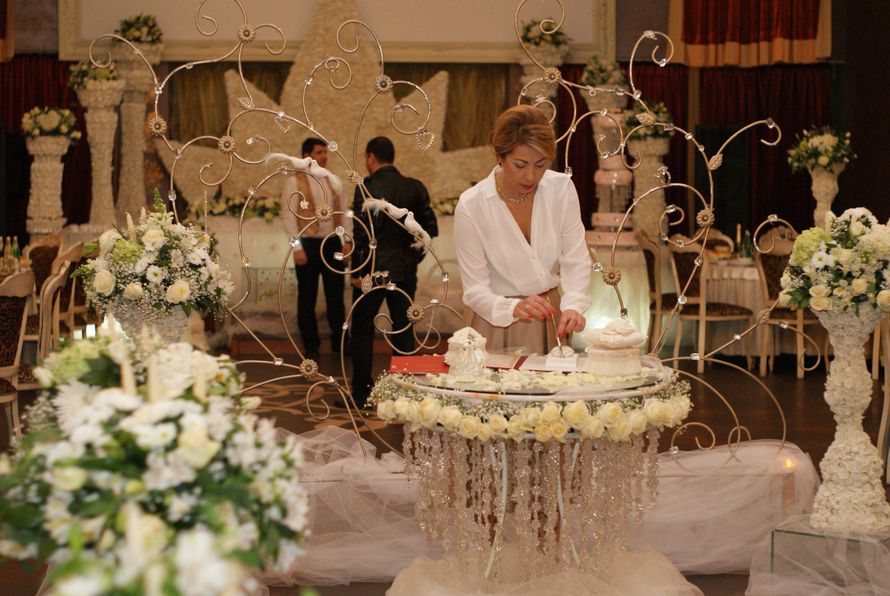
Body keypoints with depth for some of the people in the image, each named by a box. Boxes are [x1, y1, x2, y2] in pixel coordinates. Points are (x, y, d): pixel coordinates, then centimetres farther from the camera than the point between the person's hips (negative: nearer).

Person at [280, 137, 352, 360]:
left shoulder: (334, 181, 10)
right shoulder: (294, 182, -4)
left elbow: (344, 212, 12)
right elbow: (288, 216, -8)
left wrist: (347, 240, 2)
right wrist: (297, 247, -14)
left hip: (333, 243, 4)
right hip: (308, 244, -4)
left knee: (336, 296, 9)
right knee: (307, 298, 5)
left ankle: (340, 341, 19)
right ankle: (311, 346, 15)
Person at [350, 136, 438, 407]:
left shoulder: (367, 187, -13)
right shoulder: (415, 187, 4)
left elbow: (363, 232, -17)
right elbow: (430, 228, 4)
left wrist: (357, 272, -10)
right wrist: (413, 255, 14)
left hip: (374, 270, -5)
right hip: (406, 271, 5)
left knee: (362, 330, 6)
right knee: (403, 329, 13)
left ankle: (361, 393, 7)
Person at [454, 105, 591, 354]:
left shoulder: (562, 188, -6)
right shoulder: (470, 206, -16)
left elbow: (576, 260, -6)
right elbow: (475, 290, -14)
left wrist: (573, 305, -25)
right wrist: (514, 308, -33)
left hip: (550, 322, 3)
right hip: (500, 327, -3)